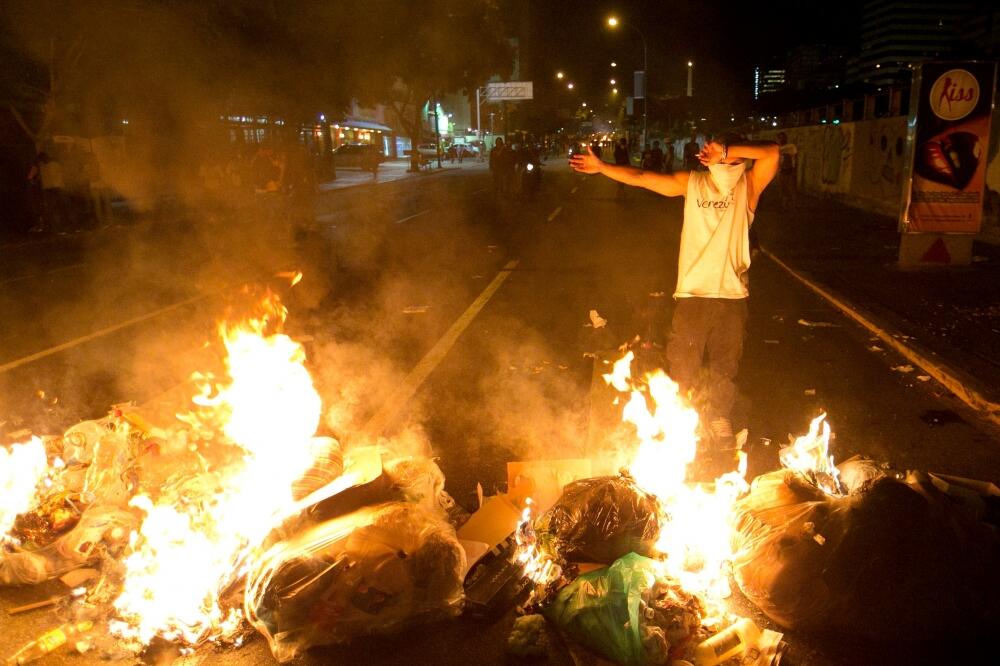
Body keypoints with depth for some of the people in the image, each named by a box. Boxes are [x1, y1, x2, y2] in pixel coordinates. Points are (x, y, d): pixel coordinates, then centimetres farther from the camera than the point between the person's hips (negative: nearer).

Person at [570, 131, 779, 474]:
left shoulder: (748, 186, 2)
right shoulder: (691, 183, 7)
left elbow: (771, 153, -15)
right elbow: (641, 177, 9)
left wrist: (726, 152, -12)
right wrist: (601, 167, 8)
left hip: (732, 295, -1)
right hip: (691, 293, 1)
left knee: (724, 370, 9)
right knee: (682, 368, 4)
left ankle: (718, 430, 26)